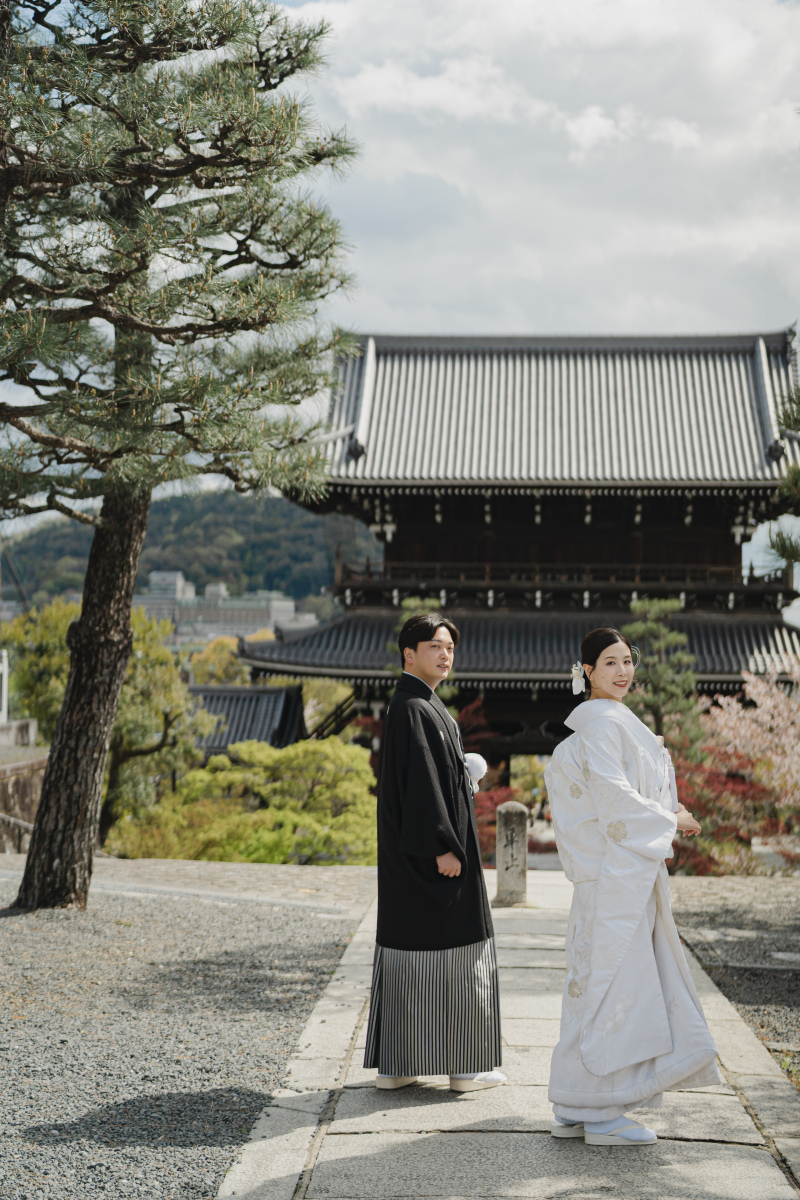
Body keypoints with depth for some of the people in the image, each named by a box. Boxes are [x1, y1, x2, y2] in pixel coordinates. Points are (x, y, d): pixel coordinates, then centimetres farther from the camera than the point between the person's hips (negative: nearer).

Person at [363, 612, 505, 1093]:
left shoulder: (423, 705, 15)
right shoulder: (412, 709, -17)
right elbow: (419, 780, -23)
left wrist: (465, 773, 21)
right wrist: (443, 847, -23)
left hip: (410, 850, 10)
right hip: (433, 845, -10)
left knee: (406, 949, 10)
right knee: (457, 949, 0)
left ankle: (394, 1064, 15)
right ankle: (465, 1065, 9)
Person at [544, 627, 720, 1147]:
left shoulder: (611, 723, 18)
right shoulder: (603, 722, -12)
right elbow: (613, 795, -20)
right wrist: (670, 821, -9)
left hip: (628, 870, 10)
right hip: (616, 870, -10)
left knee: (597, 983, 11)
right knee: (614, 982, -6)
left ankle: (575, 1108, 17)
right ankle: (601, 1114, 1)